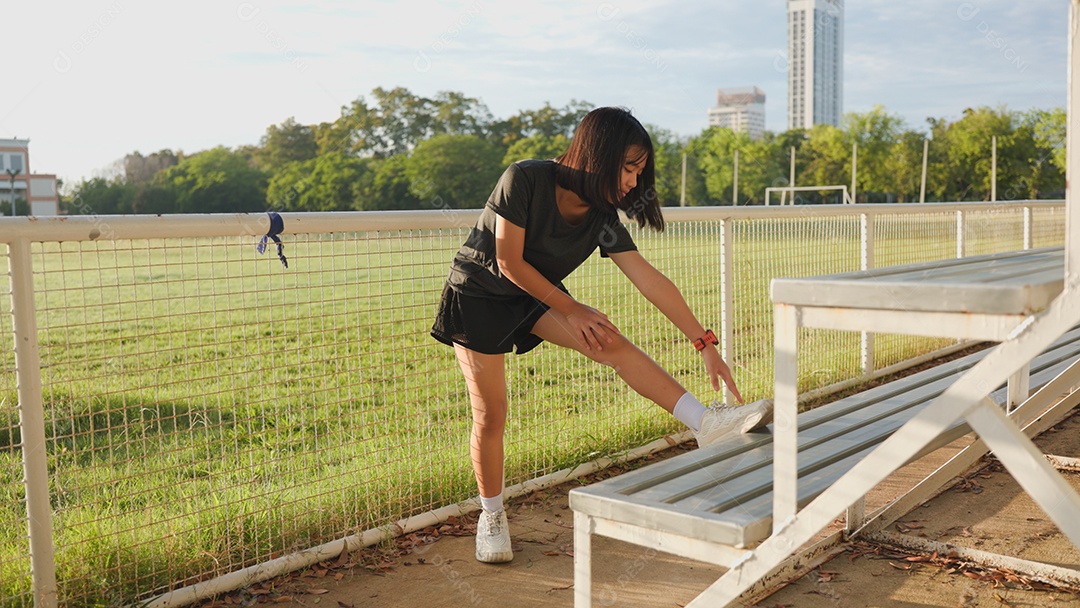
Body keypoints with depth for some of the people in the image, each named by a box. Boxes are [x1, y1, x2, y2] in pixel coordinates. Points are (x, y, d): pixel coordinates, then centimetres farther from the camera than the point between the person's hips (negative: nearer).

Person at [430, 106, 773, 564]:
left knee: (613, 343, -19)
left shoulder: (603, 217, -11)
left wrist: (705, 344, -15)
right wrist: (570, 311, -15)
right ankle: (491, 515, 18)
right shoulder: (523, 181, -27)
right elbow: (509, 262, -21)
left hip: (534, 296, 4)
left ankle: (707, 422, -27)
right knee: (490, 415, -3)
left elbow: (652, 281, -13)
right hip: (478, 297, -4)